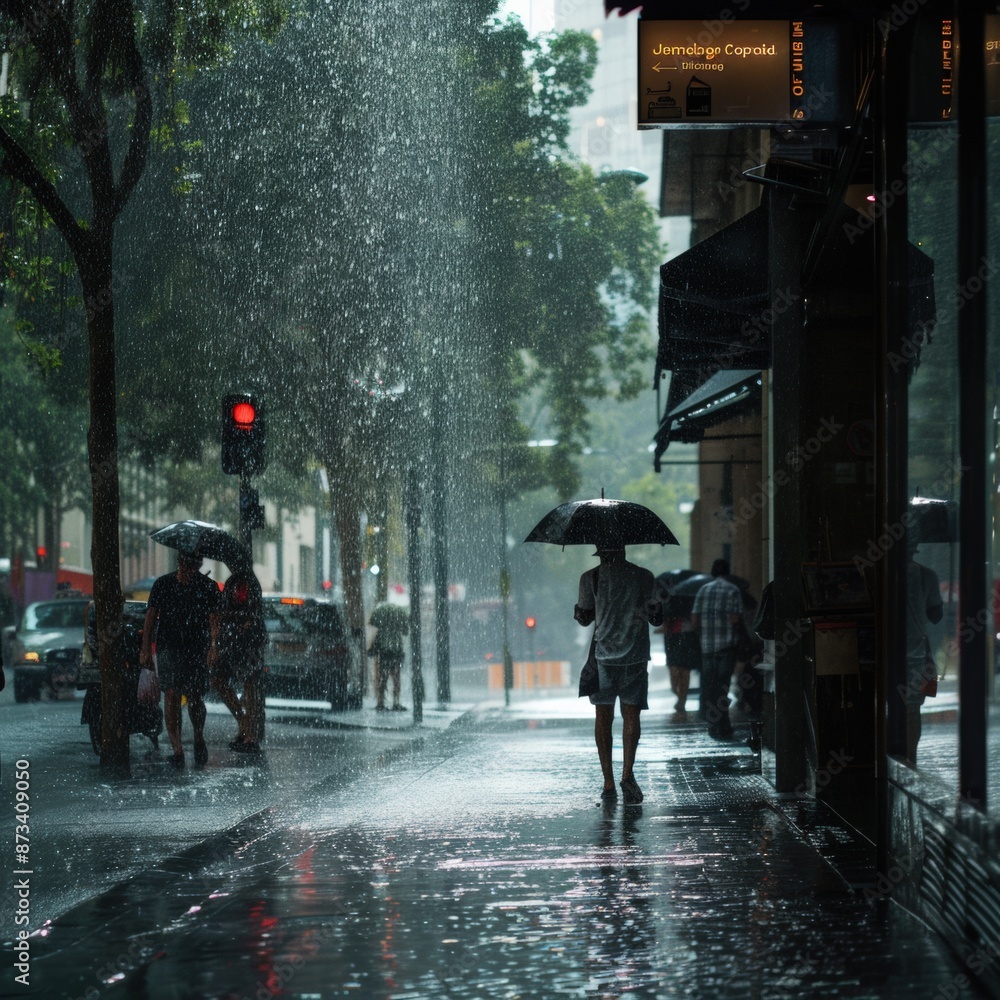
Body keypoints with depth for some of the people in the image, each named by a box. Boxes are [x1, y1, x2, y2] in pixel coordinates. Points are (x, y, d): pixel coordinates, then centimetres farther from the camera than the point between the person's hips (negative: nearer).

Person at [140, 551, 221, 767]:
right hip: (168, 647, 0)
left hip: (197, 648, 0)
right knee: (171, 695, -13)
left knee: (195, 698, 0)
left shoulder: (208, 587, 3)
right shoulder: (162, 585, 6)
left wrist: (214, 645, -25)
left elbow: (213, 619, -8)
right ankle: (177, 749, -13)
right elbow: (151, 618, 6)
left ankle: (199, 739, 28)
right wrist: (146, 649, -1)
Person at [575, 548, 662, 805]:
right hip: (636, 657, 0)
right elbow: (655, 617, 4)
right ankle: (628, 773, -16)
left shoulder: (590, 578, -2)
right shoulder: (644, 577, 0)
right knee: (631, 715, 4)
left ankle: (608, 784, 5)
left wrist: (577, 610, 27)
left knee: (603, 718, 7)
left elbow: (584, 617, 6)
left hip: (603, 656, 0)